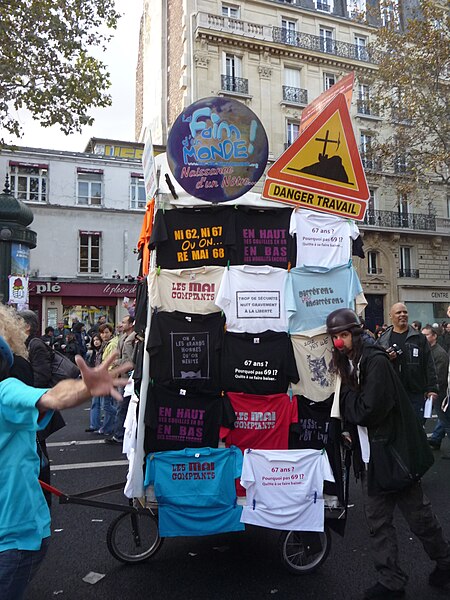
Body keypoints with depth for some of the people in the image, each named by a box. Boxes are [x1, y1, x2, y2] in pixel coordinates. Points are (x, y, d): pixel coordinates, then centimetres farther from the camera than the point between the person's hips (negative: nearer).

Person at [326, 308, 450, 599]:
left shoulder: (376, 361, -20)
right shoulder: (349, 363, 6)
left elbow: (369, 410, -25)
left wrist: (348, 398, -12)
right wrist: (349, 430, 2)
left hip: (394, 452, -7)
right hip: (370, 457, 7)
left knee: (418, 514, 12)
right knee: (378, 520, 13)